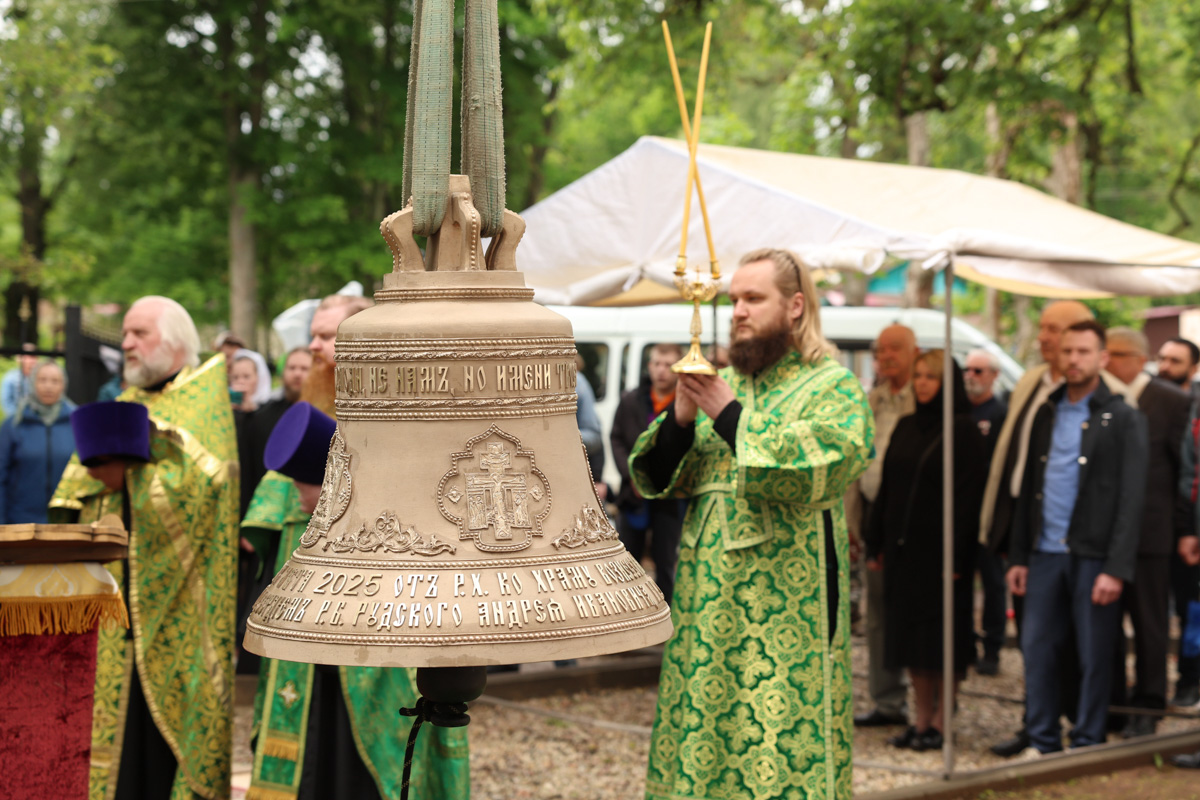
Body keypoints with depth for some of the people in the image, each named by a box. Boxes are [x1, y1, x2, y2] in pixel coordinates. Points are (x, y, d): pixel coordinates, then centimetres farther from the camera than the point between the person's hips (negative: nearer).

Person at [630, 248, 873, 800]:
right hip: (706, 589, 6)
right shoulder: (722, 383, 16)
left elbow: (808, 474, -18)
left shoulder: (832, 387, -1)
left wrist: (731, 415, -14)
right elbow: (656, 478, 13)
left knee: (778, 731, -6)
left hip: (785, 598, -6)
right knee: (699, 717, 6)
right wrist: (680, 418, -5)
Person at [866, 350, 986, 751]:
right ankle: (922, 718, 16)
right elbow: (887, 488, 14)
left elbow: (969, 492, -12)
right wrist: (877, 541, 9)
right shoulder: (905, 427, 13)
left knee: (943, 634, -1)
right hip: (904, 546, 6)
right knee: (909, 631, 9)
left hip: (940, 547, -6)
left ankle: (941, 721, 7)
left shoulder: (963, 430, -7)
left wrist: (957, 553, -18)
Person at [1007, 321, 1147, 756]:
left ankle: (1087, 747, 13)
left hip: (1092, 556, -5)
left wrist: (1116, 568, -14)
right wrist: (1017, 556, 10)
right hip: (1045, 553, 5)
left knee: (1094, 658, 2)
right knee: (1037, 650, 6)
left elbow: (1131, 499, -8)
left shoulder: (1123, 418, -2)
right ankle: (1042, 743, 17)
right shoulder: (1046, 413, 13)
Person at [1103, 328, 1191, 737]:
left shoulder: (1171, 402, -6)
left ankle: (1146, 708, 16)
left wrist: (1183, 529, -6)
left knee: (1149, 624, 6)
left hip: (1148, 533, -4)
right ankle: (1110, 702, 21)